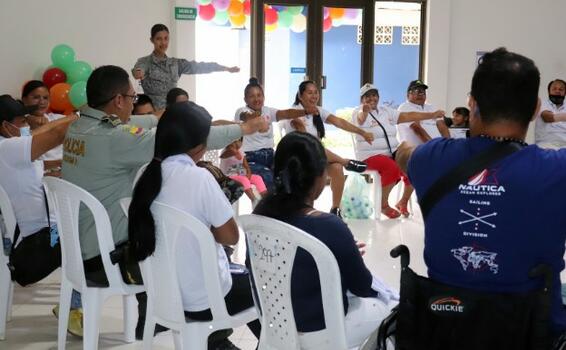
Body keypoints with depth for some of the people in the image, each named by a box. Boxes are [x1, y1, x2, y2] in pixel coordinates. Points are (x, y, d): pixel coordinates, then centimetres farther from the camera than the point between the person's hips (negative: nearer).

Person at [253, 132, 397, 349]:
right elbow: (362, 286, -14)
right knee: (397, 305, 20)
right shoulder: (329, 227, -30)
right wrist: (349, 255, 6)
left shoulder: (262, 212, -11)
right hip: (317, 332, -6)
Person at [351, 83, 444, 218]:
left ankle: (403, 202, 3)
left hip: (392, 153, 7)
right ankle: (383, 204, -15)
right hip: (371, 155, -6)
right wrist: (364, 111, -55)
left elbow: (408, 116, 14)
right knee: (392, 167, -35)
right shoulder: (359, 112, -5)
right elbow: (361, 118, -30)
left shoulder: (386, 111, 15)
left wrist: (432, 115, 8)